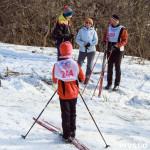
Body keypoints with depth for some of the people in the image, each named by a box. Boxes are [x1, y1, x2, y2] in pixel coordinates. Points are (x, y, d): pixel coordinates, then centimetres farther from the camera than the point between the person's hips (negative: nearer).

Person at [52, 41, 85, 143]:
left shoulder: (57, 65, -13)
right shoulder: (75, 64, -12)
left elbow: (55, 80, -1)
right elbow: (82, 78, -3)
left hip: (63, 93, -1)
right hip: (74, 93, 1)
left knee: (65, 113, 7)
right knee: (73, 112, 19)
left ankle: (66, 135, 8)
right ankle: (72, 131, 30)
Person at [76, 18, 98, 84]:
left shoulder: (93, 31, 5)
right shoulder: (81, 30, 5)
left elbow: (96, 41, 1)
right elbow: (77, 40, 3)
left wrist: (89, 43, -15)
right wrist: (83, 43, -14)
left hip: (91, 50, 1)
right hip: (82, 50, 0)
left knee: (89, 66, 6)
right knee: (79, 64, -7)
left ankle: (87, 79, 15)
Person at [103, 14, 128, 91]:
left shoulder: (122, 29, -9)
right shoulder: (109, 28, 8)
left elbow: (125, 40, -11)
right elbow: (105, 35, 22)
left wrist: (117, 45, -25)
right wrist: (104, 40, 0)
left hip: (118, 50, -5)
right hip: (110, 50, 5)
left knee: (117, 67, 1)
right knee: (109, 67, 7)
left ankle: (117, 84, 9)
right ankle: (109, 83, 16)